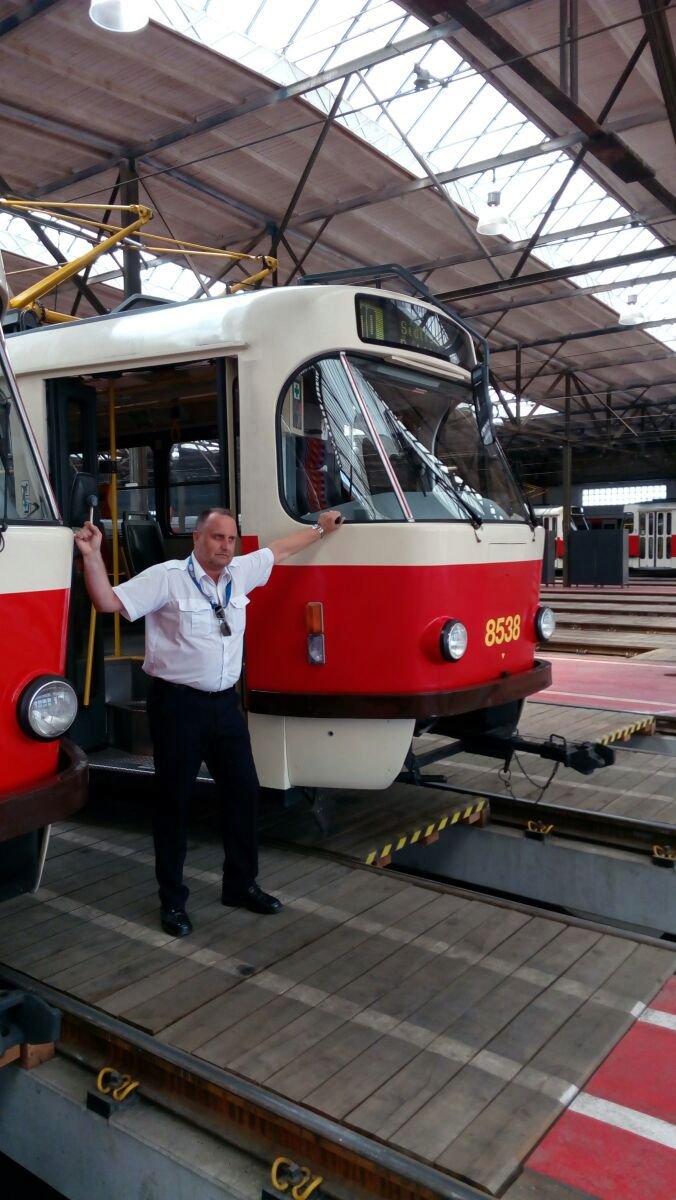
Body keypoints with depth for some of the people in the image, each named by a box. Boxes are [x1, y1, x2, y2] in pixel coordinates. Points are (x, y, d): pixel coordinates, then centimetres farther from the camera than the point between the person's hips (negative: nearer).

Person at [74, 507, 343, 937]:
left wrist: (320, 529, 33)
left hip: (224, 702, 6)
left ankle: (241, 884, 29)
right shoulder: (166, 578, -10)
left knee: (244, 791, 10)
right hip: (177, 705, -6)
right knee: (174, 800, 5)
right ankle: (173, 901, 19)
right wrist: (93, 556, -25)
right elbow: (109, 602, -13)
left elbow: (280, 549, 23)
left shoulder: (241, 573, 7)